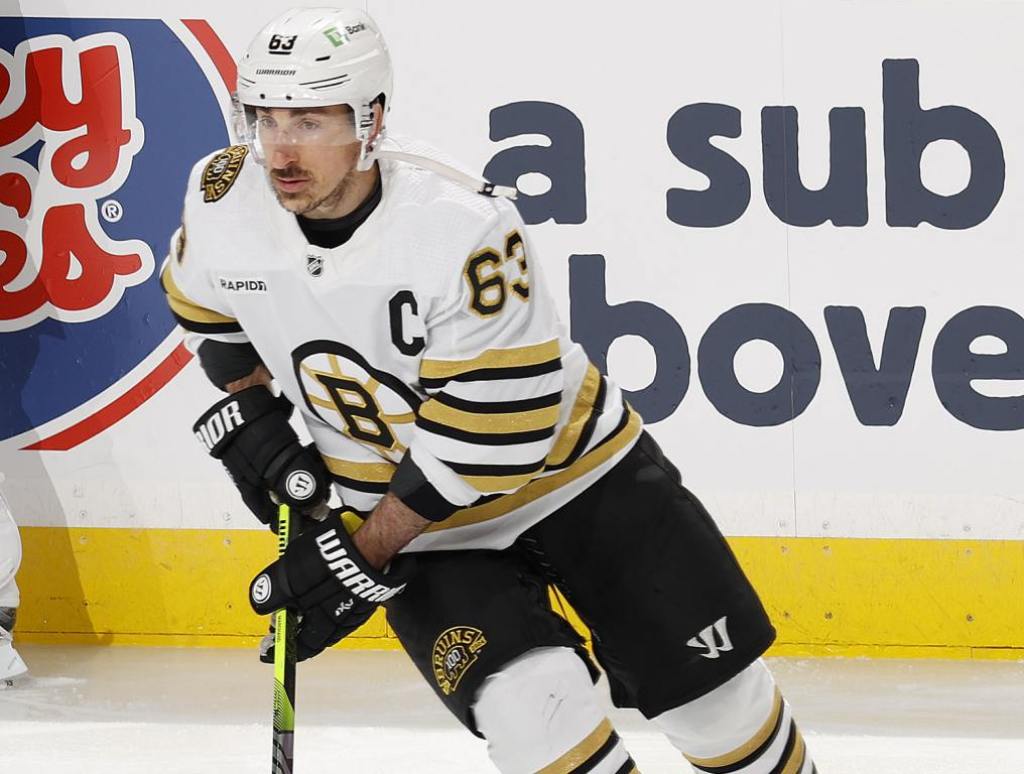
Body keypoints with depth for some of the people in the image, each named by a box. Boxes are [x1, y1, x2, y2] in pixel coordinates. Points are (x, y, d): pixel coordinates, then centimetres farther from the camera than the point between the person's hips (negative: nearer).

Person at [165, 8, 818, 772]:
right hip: (404, 505, 2)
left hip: (567, 459, -2)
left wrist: (363, 556, -24)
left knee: (710, 684, 5)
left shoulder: (463, 224, -31)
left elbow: (494, 434, -27)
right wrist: (250, 416, 0)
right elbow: (206, 302, 10)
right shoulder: (223, 200, -16)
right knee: (531, 710, -23)